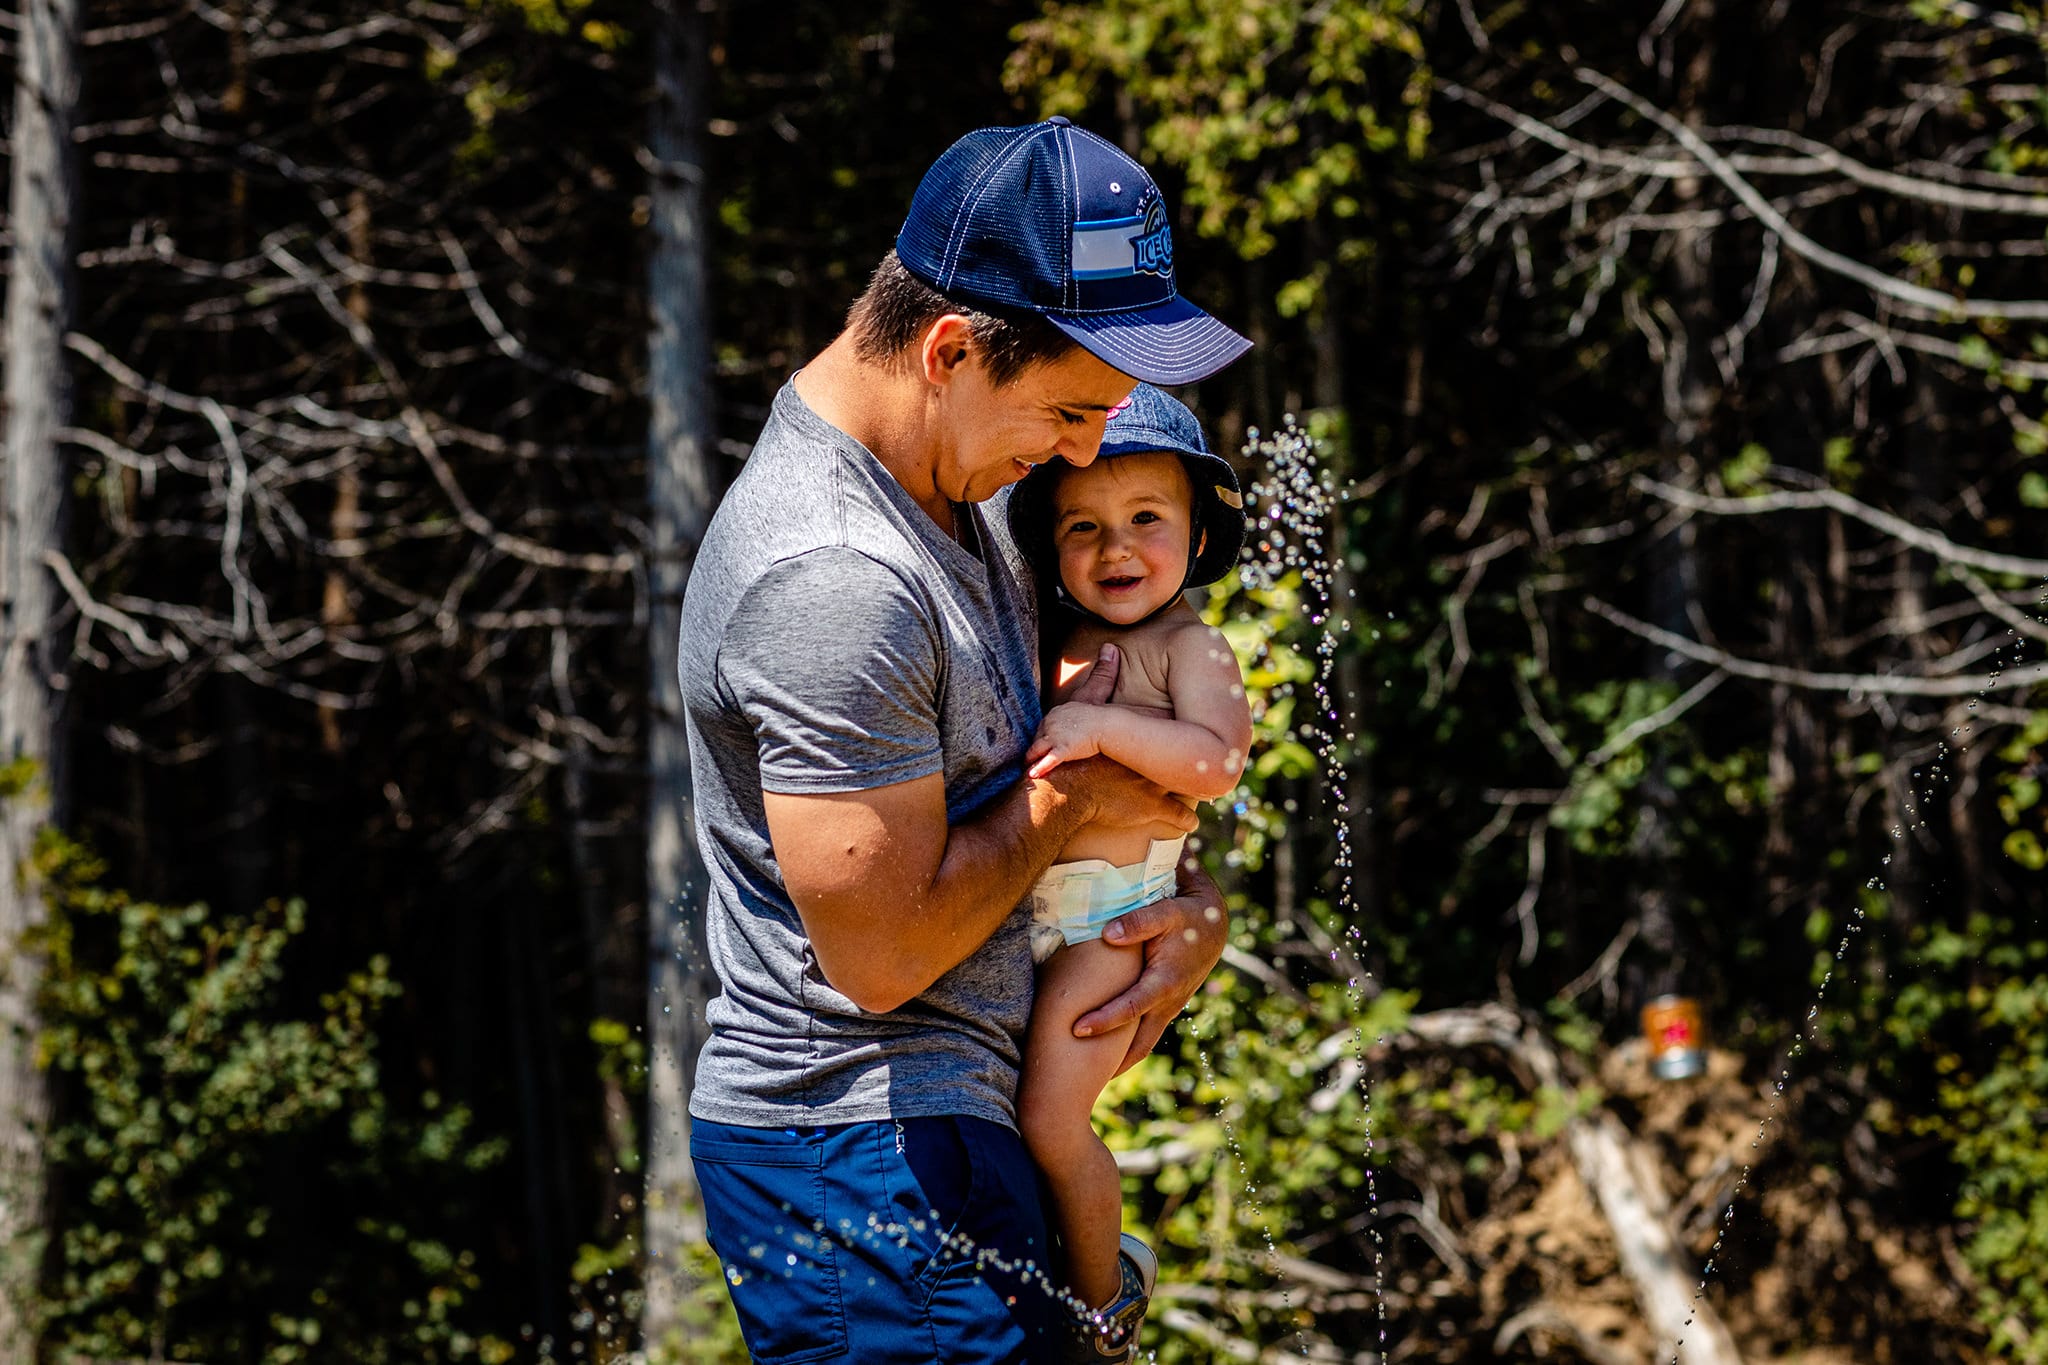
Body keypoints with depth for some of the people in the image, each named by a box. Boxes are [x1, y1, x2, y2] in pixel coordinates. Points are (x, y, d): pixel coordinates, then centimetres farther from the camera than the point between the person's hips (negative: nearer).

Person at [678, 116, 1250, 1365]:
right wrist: (1074, 796, -8)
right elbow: (881, 954, -22)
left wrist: (1196, 899, 4)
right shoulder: (834, 583, -23)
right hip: (860, 1160, -9)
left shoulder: (948, 477, 9)